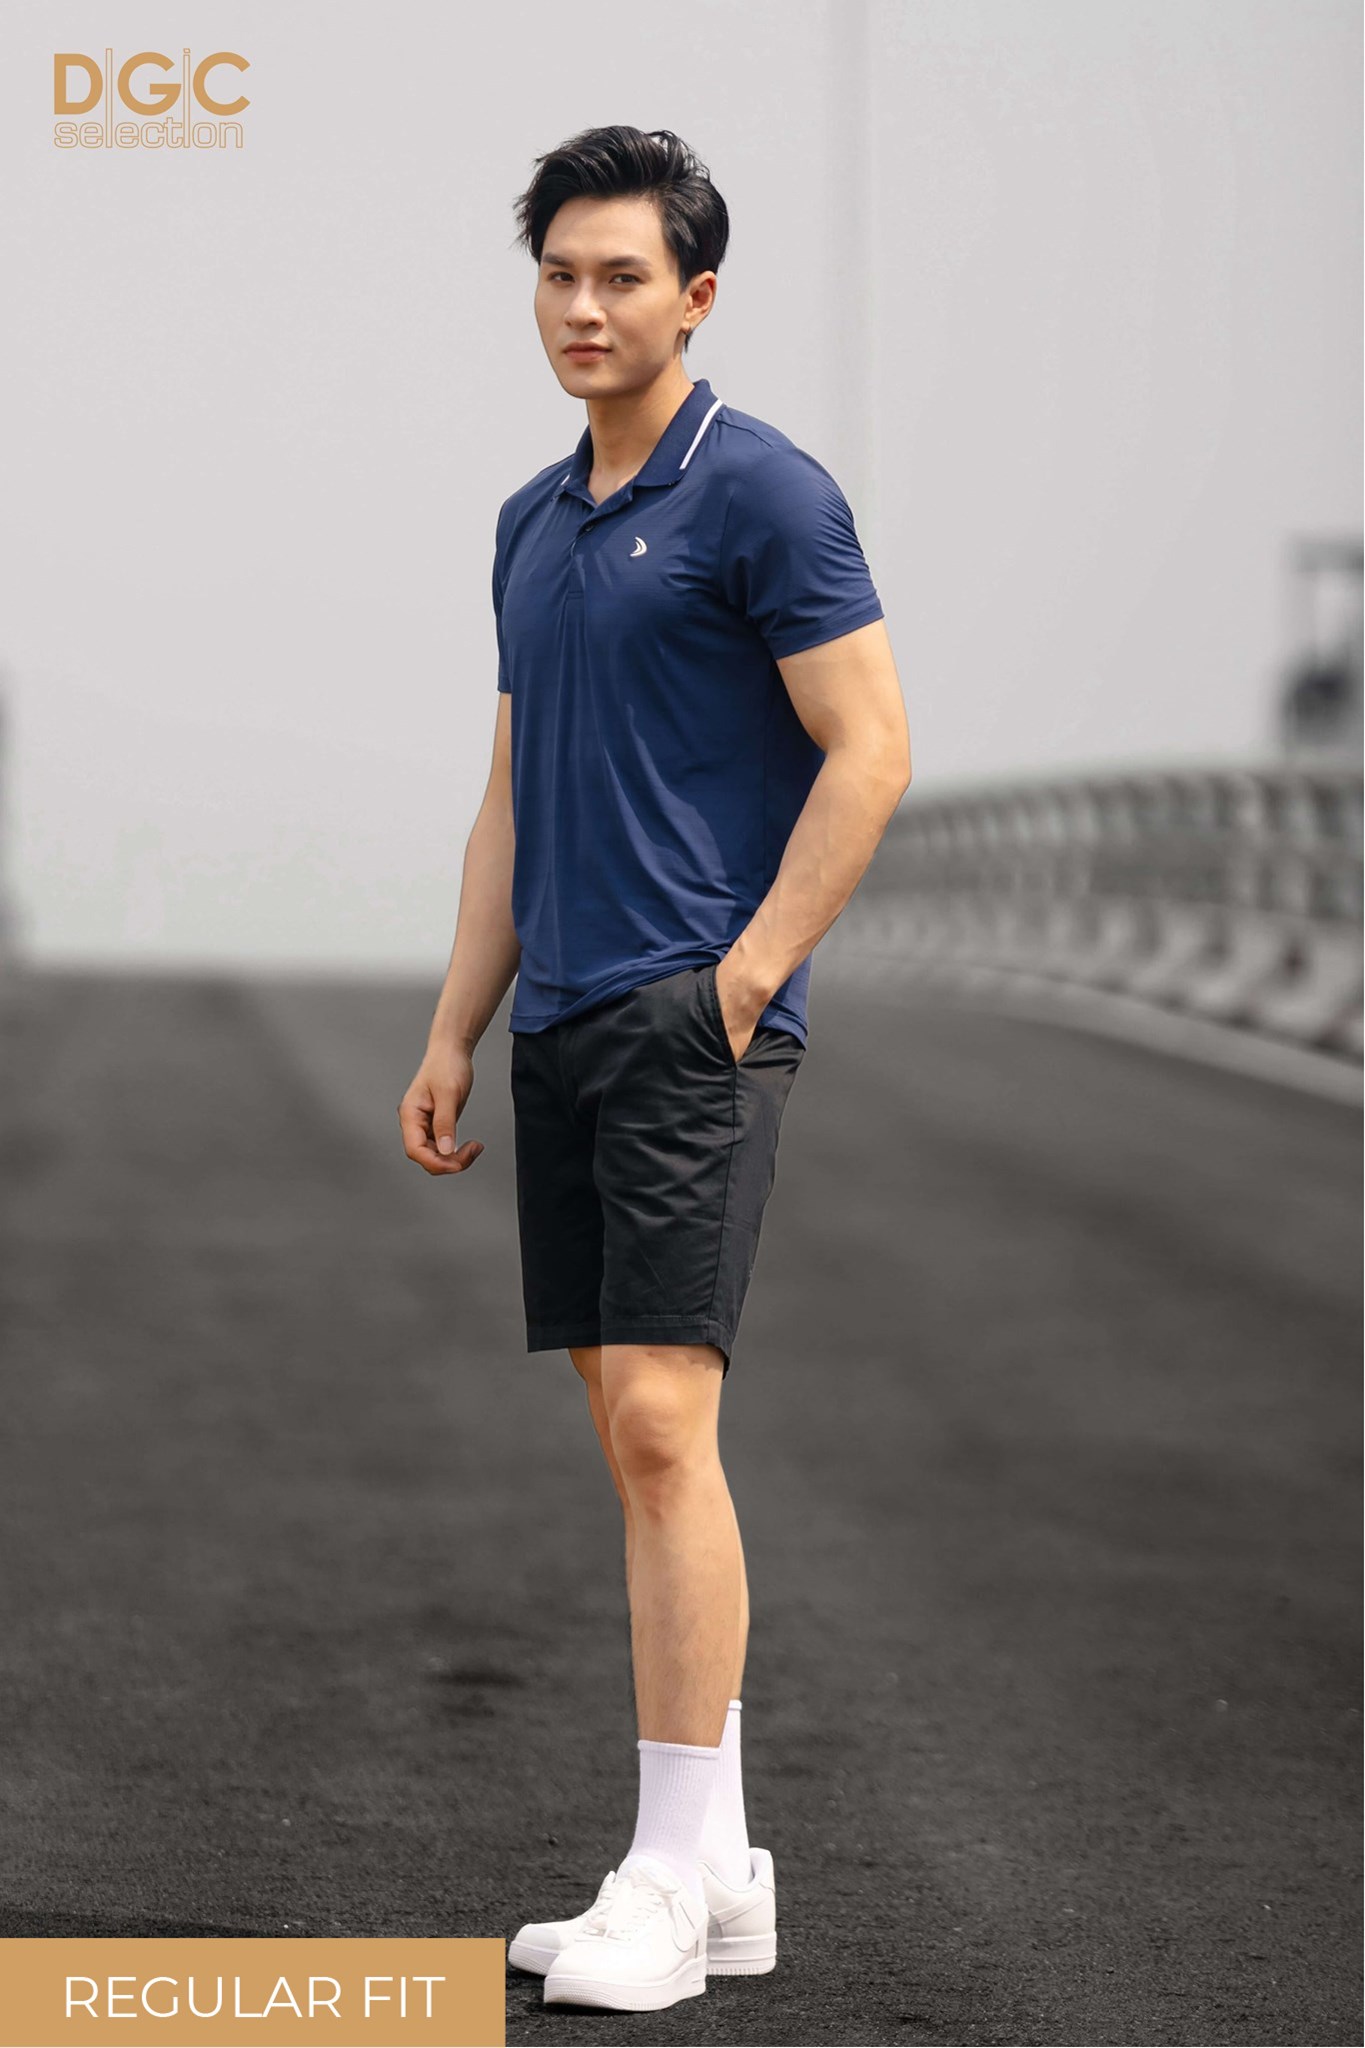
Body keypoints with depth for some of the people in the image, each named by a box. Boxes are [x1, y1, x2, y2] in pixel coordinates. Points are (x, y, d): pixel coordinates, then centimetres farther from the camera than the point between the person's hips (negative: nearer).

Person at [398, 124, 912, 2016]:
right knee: (633, 1438, 8)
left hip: (694, 1024, -8)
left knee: (660, 1422, -14)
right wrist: (453, 1037, 16)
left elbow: (871, 751, -11)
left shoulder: (763, 492, -6)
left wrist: (743, 975, -15)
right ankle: (719, 1876, 14)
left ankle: (673, 1880, -9)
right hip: (560, 1030, 8)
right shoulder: (532, 523, 17)